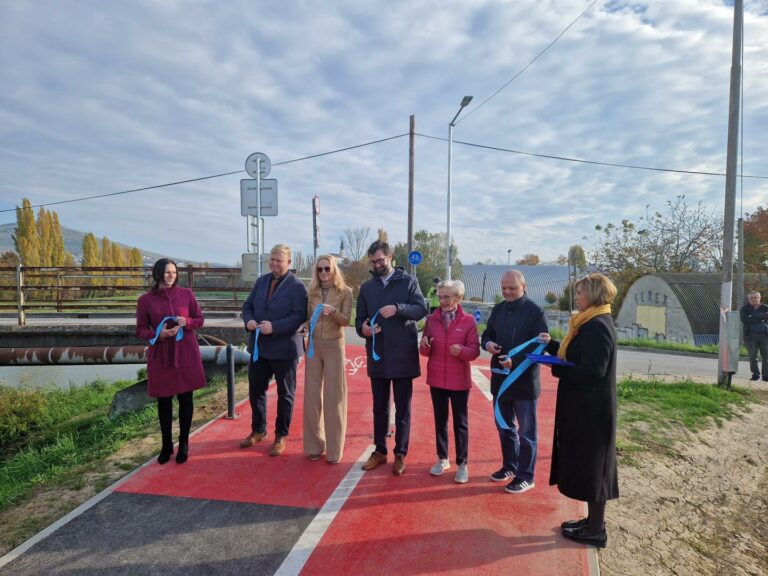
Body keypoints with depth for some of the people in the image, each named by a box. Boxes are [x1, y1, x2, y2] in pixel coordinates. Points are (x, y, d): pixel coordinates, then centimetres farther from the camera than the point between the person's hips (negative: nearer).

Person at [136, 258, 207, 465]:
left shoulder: (186, 294, 0)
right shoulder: (146, 300, -2)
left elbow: (200, 320, 7)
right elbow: (140, 330, 2)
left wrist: (187, 321, -14)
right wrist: (158, 335, -17)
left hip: (186, 353, 0)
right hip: (160, 355, 0)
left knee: (185, 398, 7)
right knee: (164, 400, 9)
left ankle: (184, 444, 22)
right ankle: (166, 445, 25)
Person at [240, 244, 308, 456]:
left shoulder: (297, 286, -10)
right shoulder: (261, 281, 10)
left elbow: (299, 315, -19)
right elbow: (248, 305, 11)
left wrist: (274, 327, -27)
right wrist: (249, 320, -11)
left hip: (284, 349, -6)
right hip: (258, 347, 6)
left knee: (285, 394, 8)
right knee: (255, 390, 16)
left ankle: (281, 436, 23)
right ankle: (258, 430, 36)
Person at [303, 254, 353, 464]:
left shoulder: (345, 291, -3)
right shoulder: (312, 291, 6)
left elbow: (346, 321, -10)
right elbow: (307, 317, 10)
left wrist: (333, 311, -26)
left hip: (334, 346, -3)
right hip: (314, 345, 4)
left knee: (333, 396, 1)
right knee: (312, 395, 7)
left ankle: (334, 448, 11)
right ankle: (315, 444, 19)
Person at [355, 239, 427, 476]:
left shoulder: (408, 281, 0)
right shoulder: (366, 287, 8)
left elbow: (422, 309, -10)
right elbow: (359, 319, 8)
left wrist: (398, 308, -27)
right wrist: (363, 329, -16)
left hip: (403, 356, -3)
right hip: (377, 356, 3)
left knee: (402, 408, 7)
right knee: (379, 407, 14)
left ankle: (400, 454, 20)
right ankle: (379, 450, 28)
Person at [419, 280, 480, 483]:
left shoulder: (468, 321, -7)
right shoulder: (431, 319, 1)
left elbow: (475, 350, -9)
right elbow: (425, 351, 4)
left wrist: (461, 351, -28)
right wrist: (425, 346, -19)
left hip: (459, 380, -3)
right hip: (436, 379, 3)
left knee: (460, 422, 7)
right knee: (440, 420, 15)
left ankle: (462, 464, 19)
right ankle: (442, 459, 30)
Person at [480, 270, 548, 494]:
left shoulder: (535, 312, -11)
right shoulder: (498, 309, 8)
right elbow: (487, 334, 15)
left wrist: (515, 361, -27)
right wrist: (488, 343, -10)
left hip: (524, 380, -6)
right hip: (500, 378, 6)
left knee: (526, 431, 7)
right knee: (504, 426, 18)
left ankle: (526, 476, 20)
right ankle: (509, 466, 36)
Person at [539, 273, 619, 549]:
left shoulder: (598, 327, -21)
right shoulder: (592, 323, 10)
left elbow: (592, 371, -26)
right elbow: (578, 357, 16)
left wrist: (553, 366, -18)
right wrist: (551, 344, 11)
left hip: (591, 409, -10)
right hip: (585, 406, 10)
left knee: (590, 466, 3)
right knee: (585, 465, 18)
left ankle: (596, 530, 18)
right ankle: (593, 520, 31)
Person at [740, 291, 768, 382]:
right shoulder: (745, 309, 8)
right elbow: (744, 319, -10)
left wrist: (753, 316, -17)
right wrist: (760, 320, -12)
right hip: (751, 335, -1)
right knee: (752, 356, -3)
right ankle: (755, 374, 8)